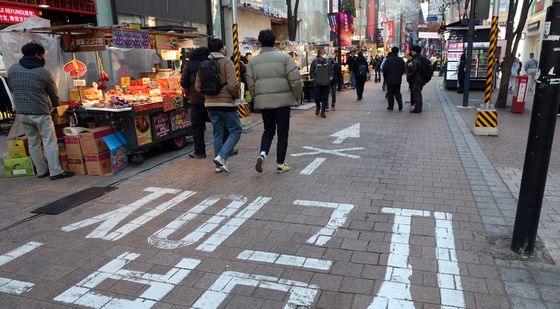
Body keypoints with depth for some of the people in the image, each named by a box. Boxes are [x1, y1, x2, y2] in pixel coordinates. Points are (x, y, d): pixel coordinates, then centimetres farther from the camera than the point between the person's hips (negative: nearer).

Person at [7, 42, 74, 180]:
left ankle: (41, 171, 21)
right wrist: (53, 107, 20)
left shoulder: (12, 70, 3)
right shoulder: (44, 73, -11)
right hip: (40, 113, -6)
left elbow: (12, 89, 15)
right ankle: (55, 172, 0)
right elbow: (54, 94, 0)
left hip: (21, 113, 6)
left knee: (33, 142, 13)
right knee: (49, 142, 0)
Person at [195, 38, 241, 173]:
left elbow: (198, 87, 9)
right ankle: (222, 157, -9)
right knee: (235, 131, 5)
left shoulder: (203, 65, 10)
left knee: (217, 134, 14)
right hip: (226, 103, -6)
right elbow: (233, 85, -19)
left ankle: (219, 165, 19)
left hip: (210, 104, 6)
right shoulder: (227, 62, -8)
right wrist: (237, 95, -1)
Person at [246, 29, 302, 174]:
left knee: (268, 130, 19)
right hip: (282, 100, -3)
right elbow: (295, 79, -8)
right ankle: (280, 164, 13)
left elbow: (250, 84, 7)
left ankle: (262, 153, -4)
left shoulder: (253, 61, 6)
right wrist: (297, 97, 5)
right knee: (282, 133, 8)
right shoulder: (284, 57, -3)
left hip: (263, 102, 3)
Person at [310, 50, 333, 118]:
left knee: (325, 98, 4)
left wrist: (330, 77, 7)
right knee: (317, 97, -5)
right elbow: (311, 72, 1)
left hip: (326, 83, 2)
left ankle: (323, 111, 15)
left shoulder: (327, 61, 4)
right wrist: (313, 78, -4)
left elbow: (331, 70, 15)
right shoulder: (315, 62, -4)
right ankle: (318, 106, 28)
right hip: (317, 83, -2)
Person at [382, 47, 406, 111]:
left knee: (390, 93, 6)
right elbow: (403, 69, 5)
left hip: (390, 79, -4)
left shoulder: (389, 60, -13)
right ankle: (400, 104, -3)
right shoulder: (401, 60, 1)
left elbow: (385, 69, -13)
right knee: (397, 92, 13)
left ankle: (391, 106, 9)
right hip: (398, 79, 4)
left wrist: (385, 77, 3)